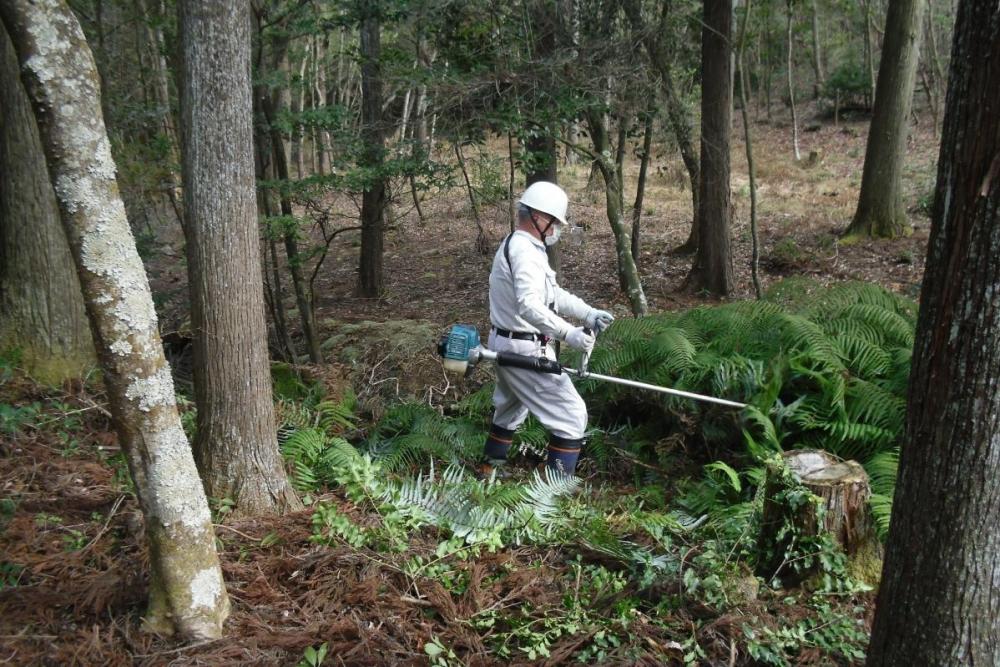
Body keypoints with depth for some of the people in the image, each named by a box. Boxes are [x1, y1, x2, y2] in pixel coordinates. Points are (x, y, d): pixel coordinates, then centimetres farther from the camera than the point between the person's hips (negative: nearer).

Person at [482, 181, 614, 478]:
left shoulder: (515, 245, 13)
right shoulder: (525, 251, -21)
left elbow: (553, 294, 14)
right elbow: (529, 305, -37)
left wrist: (589, 313, 2)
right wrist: (568, 333, -44)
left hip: (506, 344, 11)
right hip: (526, 351, -11)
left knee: (510, 409, 29)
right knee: (572, 415, -5)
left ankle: (491, 470, 44)